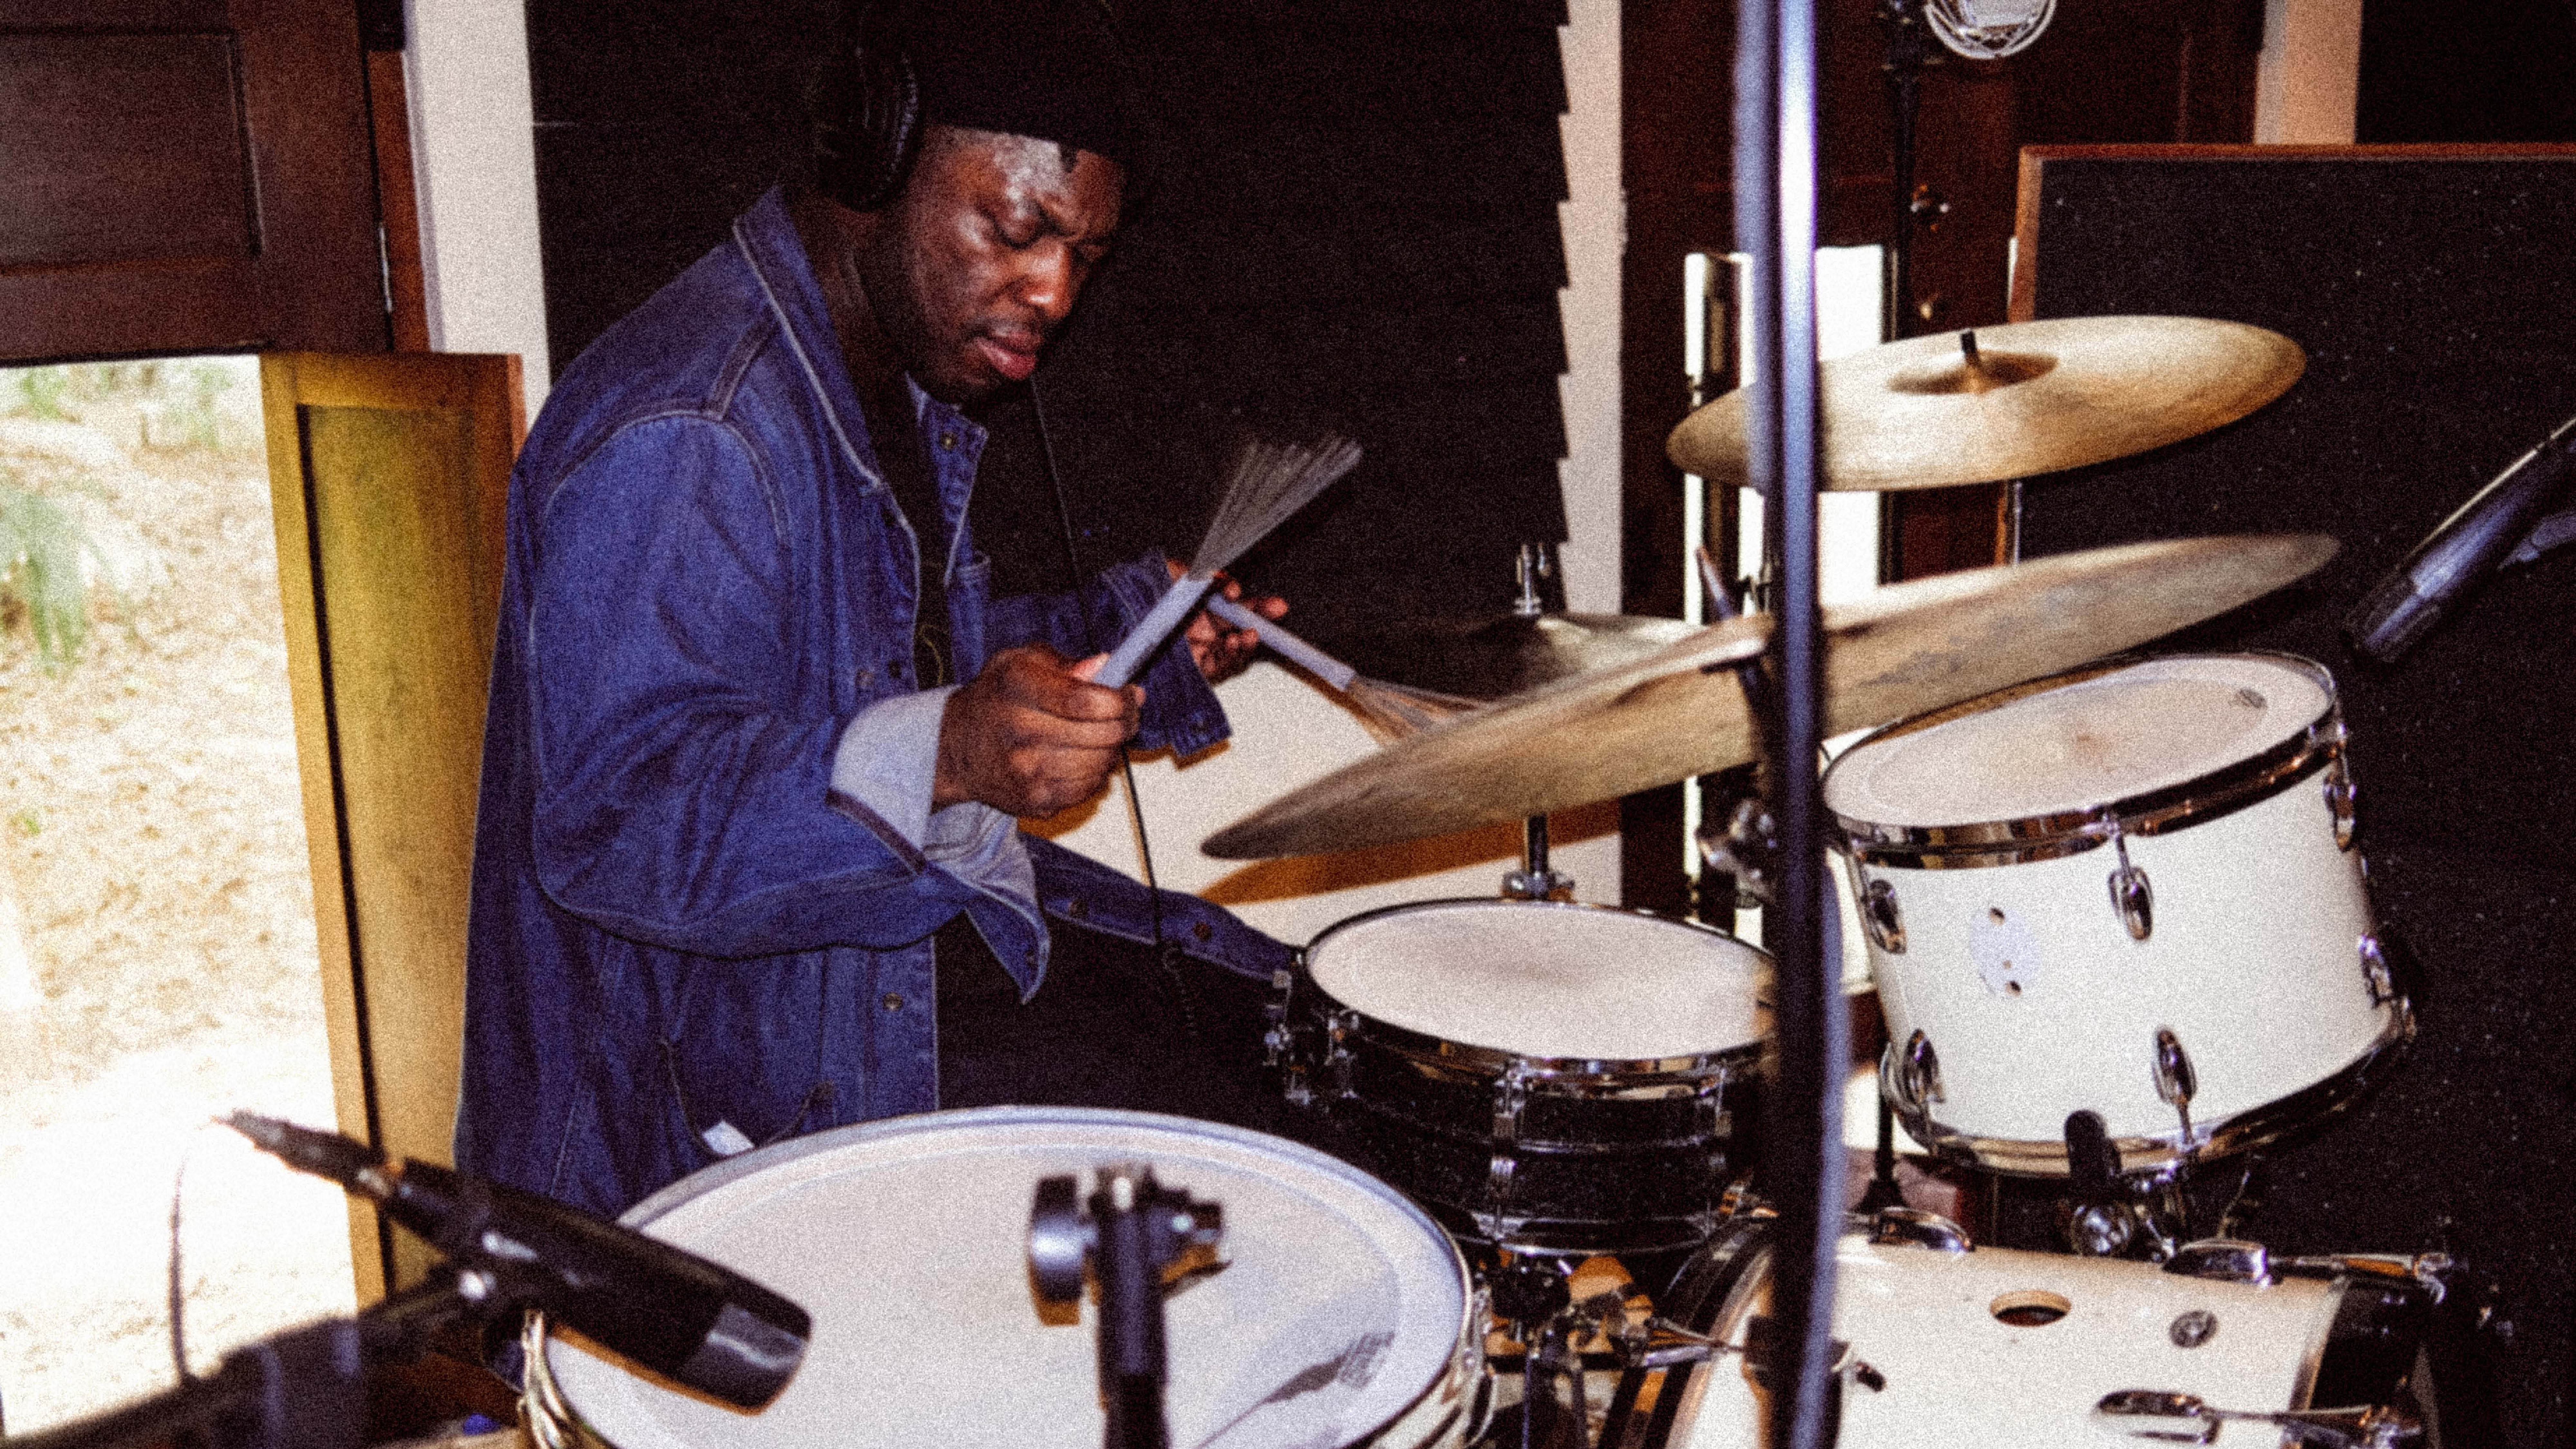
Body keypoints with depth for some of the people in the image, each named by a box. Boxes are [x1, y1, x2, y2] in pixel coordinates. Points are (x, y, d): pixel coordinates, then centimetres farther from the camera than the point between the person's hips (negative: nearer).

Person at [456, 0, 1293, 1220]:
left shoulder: (904, 375, 10)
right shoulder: (681, 432, -24)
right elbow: (611, 812, -30)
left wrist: (1133, 630, 5)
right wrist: (940, 753, -43)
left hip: (926, 944, 10)